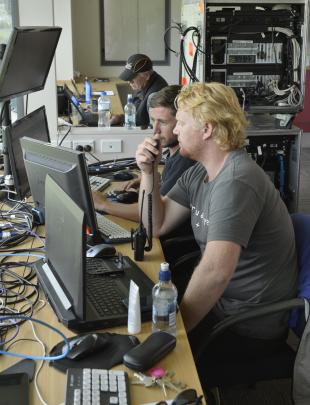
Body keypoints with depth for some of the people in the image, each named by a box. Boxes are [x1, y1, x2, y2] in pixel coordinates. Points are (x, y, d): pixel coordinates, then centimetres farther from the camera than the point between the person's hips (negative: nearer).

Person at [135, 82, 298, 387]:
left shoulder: (235, 182, -26)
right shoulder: (198, 173, 4)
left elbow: (216, 271, -34)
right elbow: (157, 226, 8)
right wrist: (147, 172, -4)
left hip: (251, 325, -8)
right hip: (221, 300, 8)